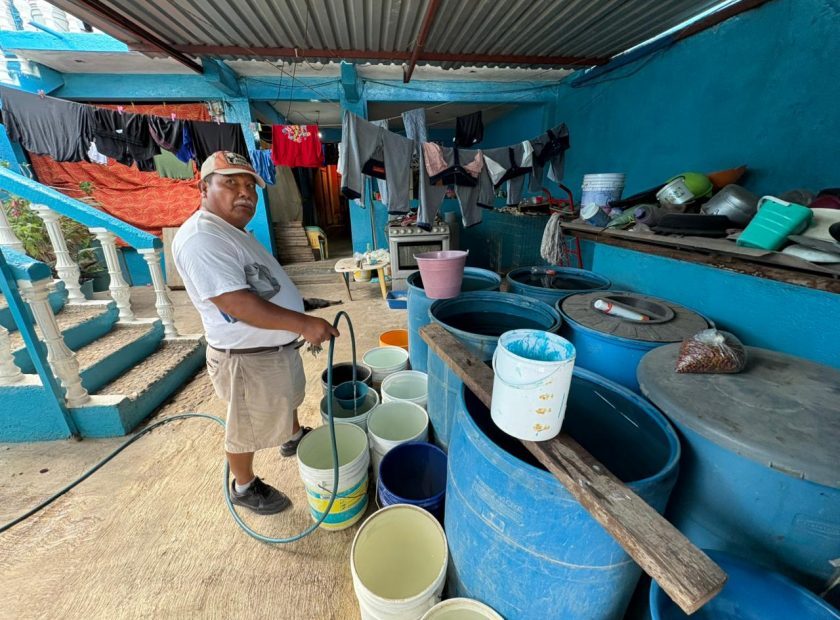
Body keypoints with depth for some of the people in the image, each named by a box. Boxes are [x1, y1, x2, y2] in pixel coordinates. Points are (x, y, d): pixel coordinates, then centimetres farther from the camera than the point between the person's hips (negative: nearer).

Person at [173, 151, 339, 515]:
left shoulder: (233, 232, 10)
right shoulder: (201, 238, -24)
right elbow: (237, 304, -32)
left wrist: (299, 326, 19)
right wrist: (303, 323, -34)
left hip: (280, 347, 10)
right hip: (248, 359, -10)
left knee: (288, 399, 30)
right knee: (247, 427, 13)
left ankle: (294, 438, 56)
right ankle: (244, 487, 37)